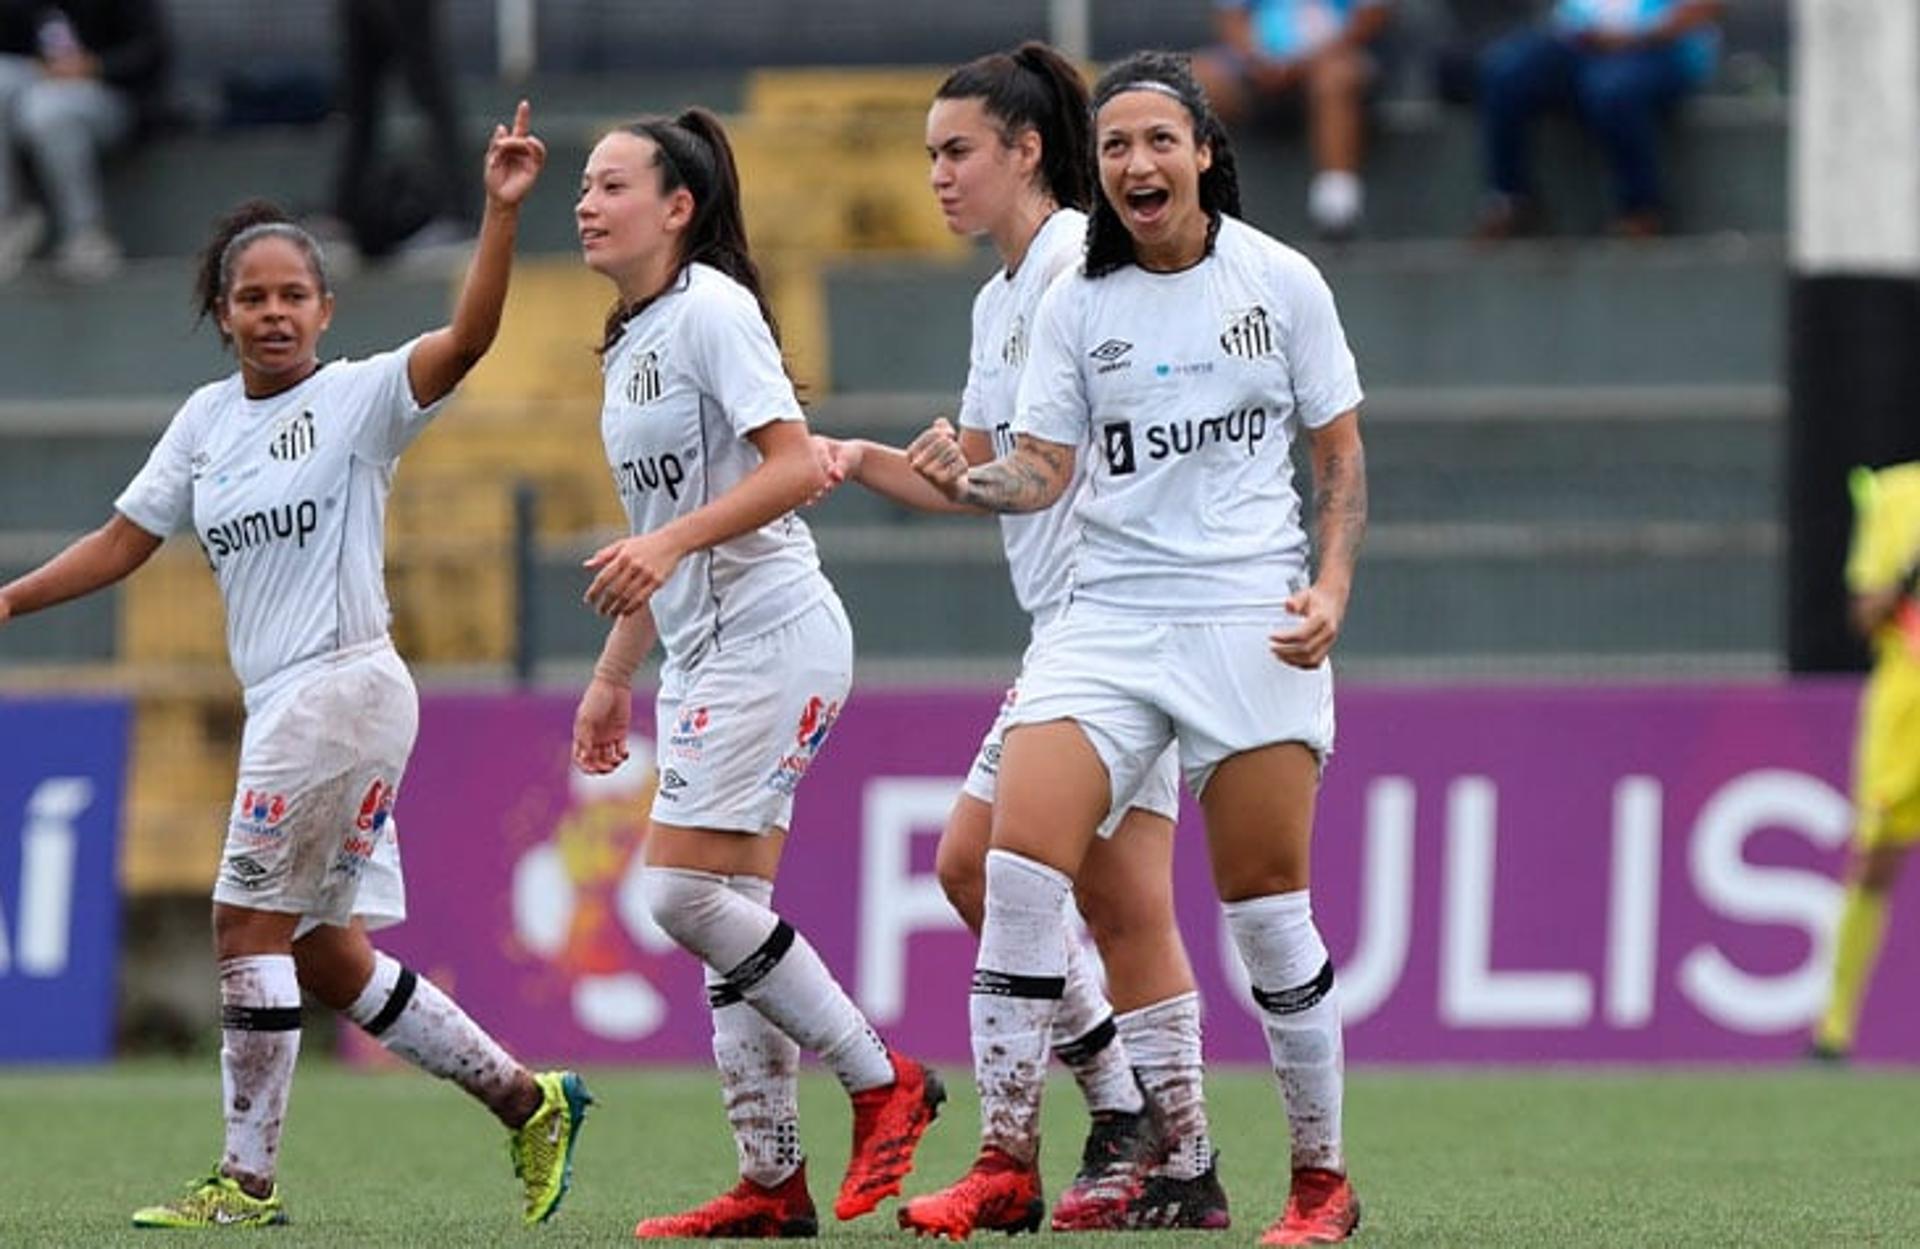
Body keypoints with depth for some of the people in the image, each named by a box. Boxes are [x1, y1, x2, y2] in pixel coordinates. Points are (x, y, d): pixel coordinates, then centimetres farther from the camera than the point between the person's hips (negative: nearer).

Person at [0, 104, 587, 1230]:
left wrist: (503, 212, -33)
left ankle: (248, 1180, -3)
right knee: (327, 958, 9)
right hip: (281, 704, 8)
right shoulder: (207, 420, 13)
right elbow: (125, 542, 17)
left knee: (250, 923, -9)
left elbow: (468, 338, -21)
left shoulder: (360, 398, -6)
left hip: (346, 684, -8)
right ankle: (528, 1102, 19)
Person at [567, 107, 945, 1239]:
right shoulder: (630, 344, 17)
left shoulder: (712, 312, -11)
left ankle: (884, 1081, -4)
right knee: (728, 911, 5)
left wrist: (668, 543, -29)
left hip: (772, 637, -10)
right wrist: (615, 673, 23)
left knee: (685, 890, -15)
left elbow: (796, 467, -22)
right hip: (703, 656, 10)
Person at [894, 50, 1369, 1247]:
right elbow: (1046, 468, 4)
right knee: (1020, 863, -13)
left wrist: (1333, 585, -8)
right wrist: (970, 482, -17)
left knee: (1266, 907, -3)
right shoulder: (1077, 305, 6)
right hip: (1110, 614, 2)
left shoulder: (1281, 282, 1)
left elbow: (1341, 452, 6)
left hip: (1252, 616, -2)